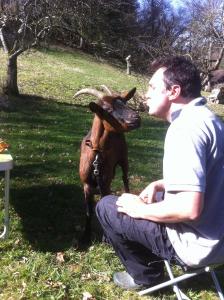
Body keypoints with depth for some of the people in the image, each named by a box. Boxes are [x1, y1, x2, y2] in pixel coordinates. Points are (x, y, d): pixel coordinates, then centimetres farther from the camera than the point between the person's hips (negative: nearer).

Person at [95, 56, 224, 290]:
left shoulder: (185, 127, -25)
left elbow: (189, 208, -32)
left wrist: (141, 210, -16)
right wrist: (160, 185, 10)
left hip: (198, 244, -10)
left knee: (106, 207, 0)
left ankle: (146, 274, 15)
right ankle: (150, 266, 26)